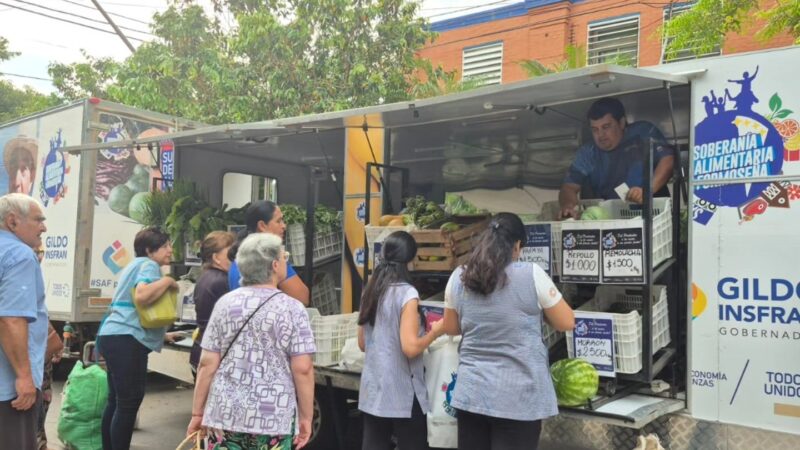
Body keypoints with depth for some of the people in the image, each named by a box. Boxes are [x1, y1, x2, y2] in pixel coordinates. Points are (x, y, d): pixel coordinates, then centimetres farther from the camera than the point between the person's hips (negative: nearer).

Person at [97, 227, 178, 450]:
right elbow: (142, 296, -28)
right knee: (129, 403, -8)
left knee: (117, 401, 15)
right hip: (127, 340, -11)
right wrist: (167, 281, -15)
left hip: (114, 336, 11)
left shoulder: (136, 264, 23)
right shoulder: (148, 265, -8)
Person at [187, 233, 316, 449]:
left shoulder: (225, 303, 1)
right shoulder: (292, 309, -6)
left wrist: (197, 412, 9)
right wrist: (306, 417, 0)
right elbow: (302, 369, -10)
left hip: (225, 413, 3)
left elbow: (207, 364, 0)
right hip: (275, 418, -2)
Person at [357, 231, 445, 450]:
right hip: (402, 392, -6)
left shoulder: (370, 291, 6)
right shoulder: (407, 293, -14)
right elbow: (410, 348, -19)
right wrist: (435, 332, -4)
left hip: (372, 388, 6)